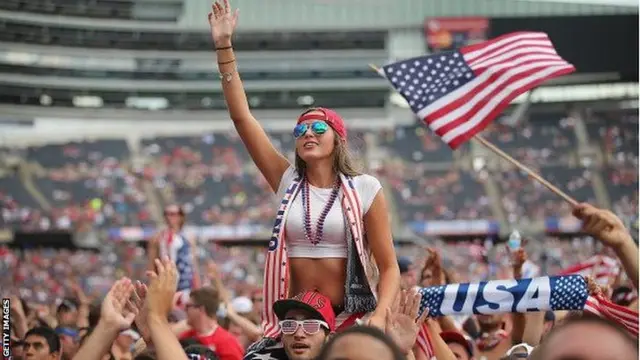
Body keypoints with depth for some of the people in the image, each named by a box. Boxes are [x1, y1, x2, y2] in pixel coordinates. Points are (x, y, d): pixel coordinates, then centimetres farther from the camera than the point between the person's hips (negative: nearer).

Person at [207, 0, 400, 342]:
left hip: (350, 321, -2)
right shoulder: (288, 182, 6)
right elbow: (241, 117, 2)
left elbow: (388, 266, 0)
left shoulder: (364, 189, -2)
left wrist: (379, 316, -19)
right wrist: (224, 46, -3)